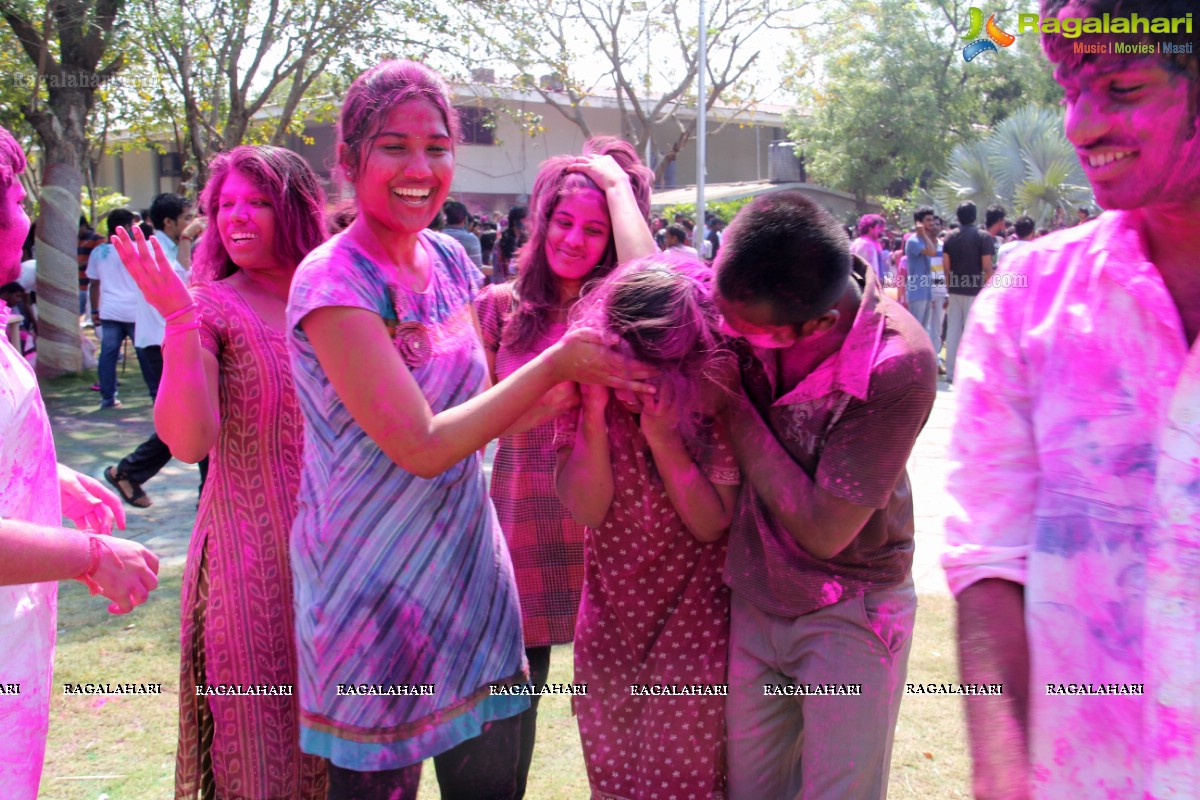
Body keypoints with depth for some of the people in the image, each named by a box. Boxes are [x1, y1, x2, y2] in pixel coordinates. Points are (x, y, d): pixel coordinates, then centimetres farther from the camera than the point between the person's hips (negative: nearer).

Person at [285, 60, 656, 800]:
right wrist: (557, 363, -19)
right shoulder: (336, 281, -18)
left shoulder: (449, 261, 4)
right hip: (377, 592, -6)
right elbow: (422, 446, -22)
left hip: (469, 566, 6)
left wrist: (584, 377, -5)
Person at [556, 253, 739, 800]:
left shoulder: (716, 395, -20)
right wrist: (594, 416, -29)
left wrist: (663, 437, -30)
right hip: (609, 621, 3)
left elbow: (711, 524, -19)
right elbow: (587, 510, -16)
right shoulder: (589, 381, -13)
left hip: (692, 626, -3)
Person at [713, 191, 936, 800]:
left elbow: (824, 530, -24)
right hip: (753, 599, 5)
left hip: (848, 613, -5)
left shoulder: (898, 365, -29)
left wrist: (734, 410, -23)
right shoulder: (753, 295, -15)